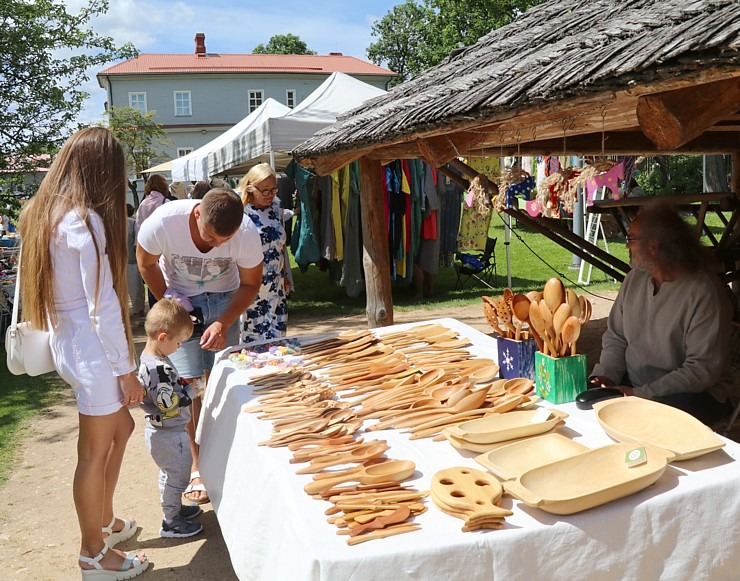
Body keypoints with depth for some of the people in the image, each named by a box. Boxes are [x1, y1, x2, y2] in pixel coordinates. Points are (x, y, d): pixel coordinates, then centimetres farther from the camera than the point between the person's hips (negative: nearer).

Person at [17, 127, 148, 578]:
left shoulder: (44, 214, 8)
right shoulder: (87, 222, -19)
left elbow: (43, 287, 13)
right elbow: (102, 306, -20)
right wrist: (126, 369, -14)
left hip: (68, 343, 9)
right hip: (93, 352, -9)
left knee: (121, 427, 23)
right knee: (95, 453, 5)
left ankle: (104, 520, 38)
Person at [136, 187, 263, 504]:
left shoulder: (247, 233, -29)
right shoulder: (163, 221, -32)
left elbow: (250, 284, -11)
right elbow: (146, 262, -9)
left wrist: (223, 323, -22)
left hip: (224, 299, 1)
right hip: (179, 298, -1)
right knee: (189, 381, -7)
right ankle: (197, 466, 4)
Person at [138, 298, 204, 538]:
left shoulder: (147, 357, 0)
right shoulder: (159, 369, -32)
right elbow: (170, 405, -29)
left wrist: (181, 384, 3)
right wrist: (191, 392, -16)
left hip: (159, 431, 10)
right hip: (170, 435, -10)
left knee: (170, 474, 27)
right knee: (179, 476, 8)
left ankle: (174, 508, 45)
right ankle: (171, 522, 22)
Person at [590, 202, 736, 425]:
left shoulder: (704, 293, -18)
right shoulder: (635, 278, 4)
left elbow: (702, 369, -20)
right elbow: (615, 338, 9)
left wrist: (641, 394, -24)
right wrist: (604, 375, -10)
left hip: (695, 393, -6)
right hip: (632, 384, 6)